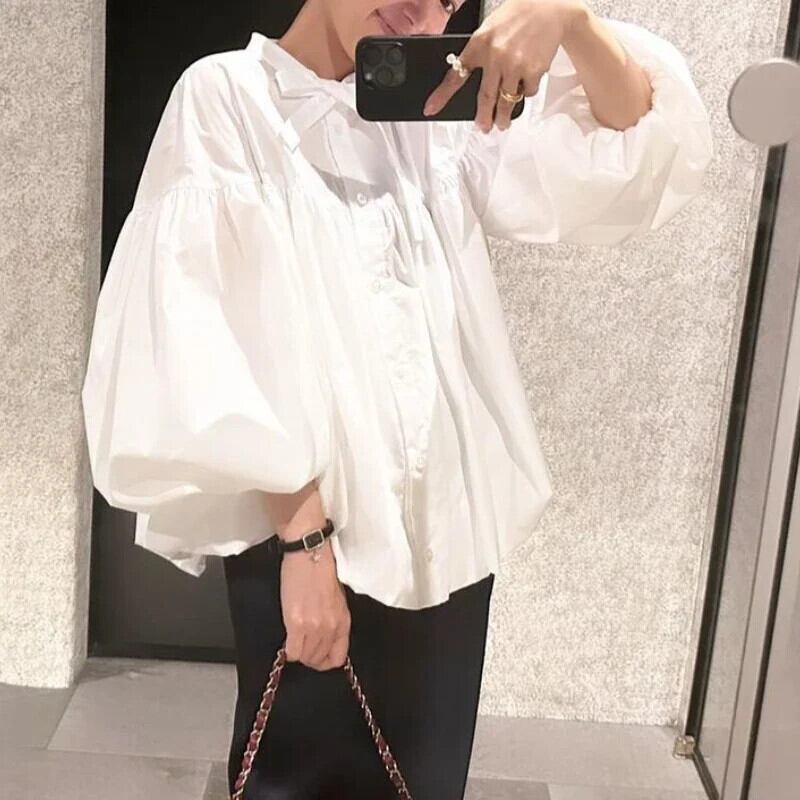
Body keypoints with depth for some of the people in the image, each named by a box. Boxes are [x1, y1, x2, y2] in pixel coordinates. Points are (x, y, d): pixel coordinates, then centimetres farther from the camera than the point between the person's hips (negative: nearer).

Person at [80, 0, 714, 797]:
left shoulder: (434, 117, 12)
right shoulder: (228, 96, -3)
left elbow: (645, 150, 7)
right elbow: (202, 338, -12)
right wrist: (304, 533, -18)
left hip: (451, 535, 5)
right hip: (305, 535, -4)